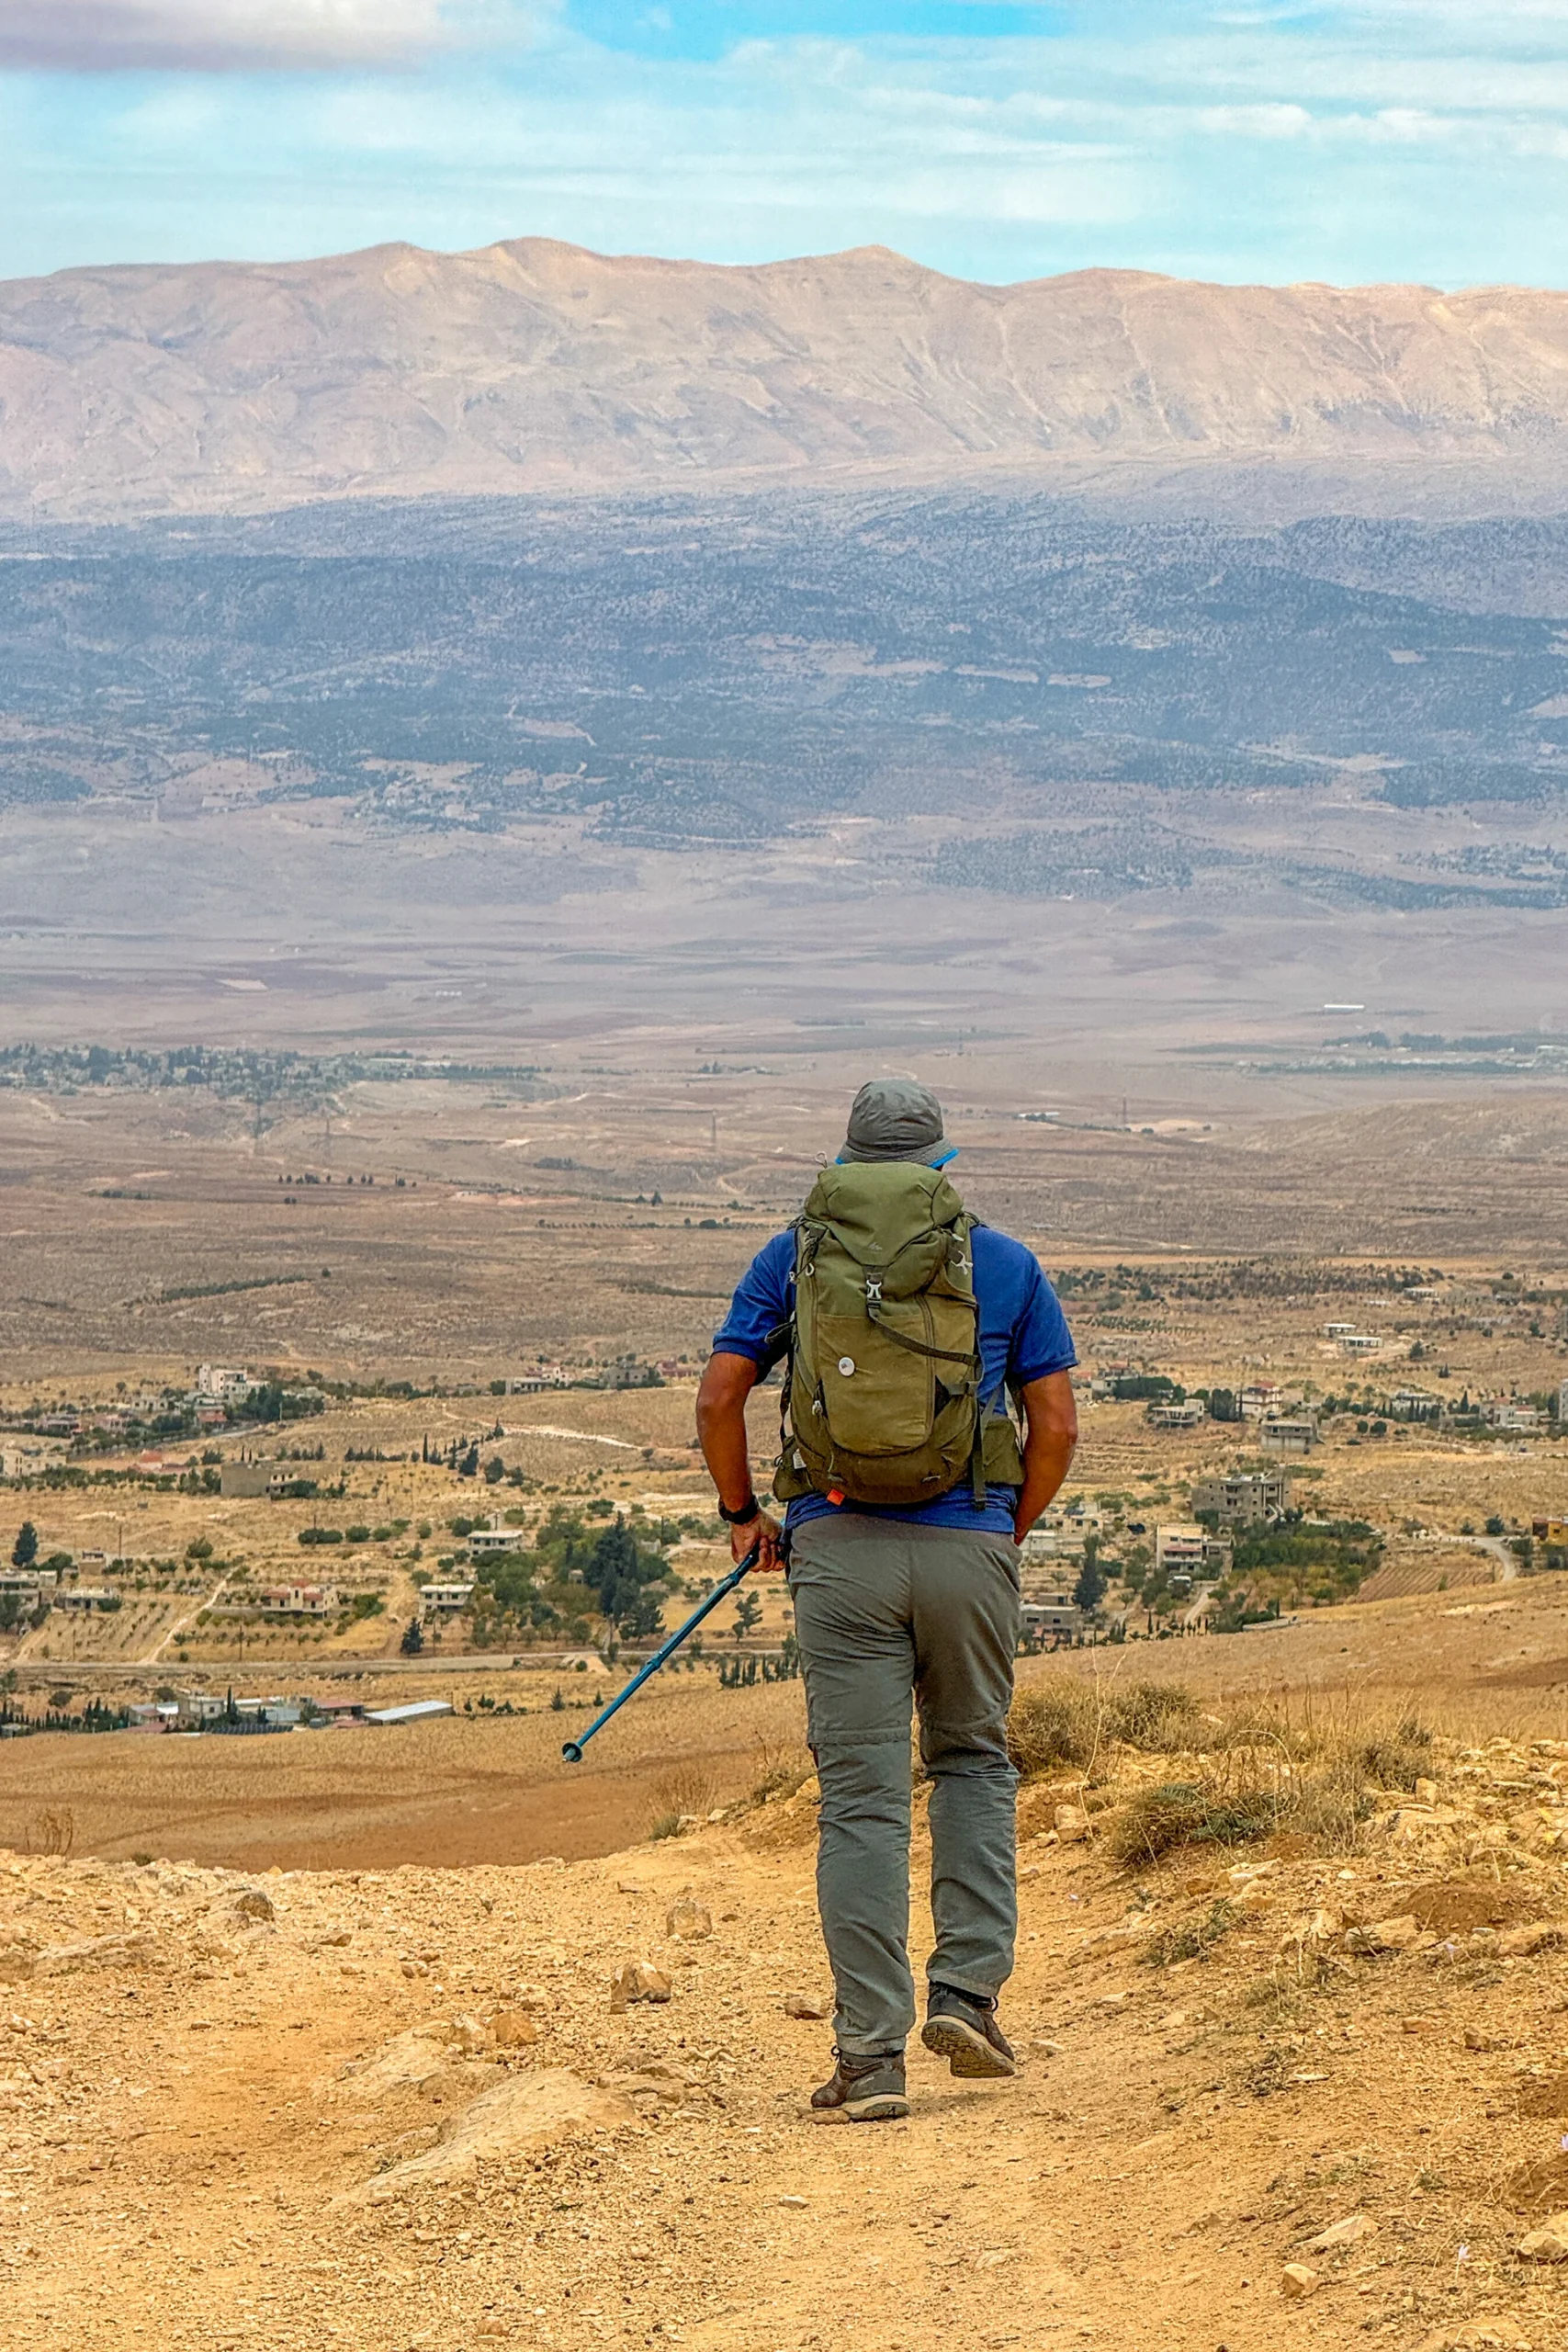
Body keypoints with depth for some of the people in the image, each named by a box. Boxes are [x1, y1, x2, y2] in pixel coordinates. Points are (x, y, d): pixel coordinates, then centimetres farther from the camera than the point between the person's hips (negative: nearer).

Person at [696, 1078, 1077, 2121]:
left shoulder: (795, 1254, 8)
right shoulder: (1007, 1262, 8)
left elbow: (719, 1396, 4)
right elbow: (1057, 1428, 5)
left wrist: (743, 1513, 17)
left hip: (838, 1542, 0)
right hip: (970, 1545, 0)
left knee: (862, 1795, 1)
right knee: (974, 1761, 20)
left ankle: (873, 2053, -2)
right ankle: (967, 1990, 8)